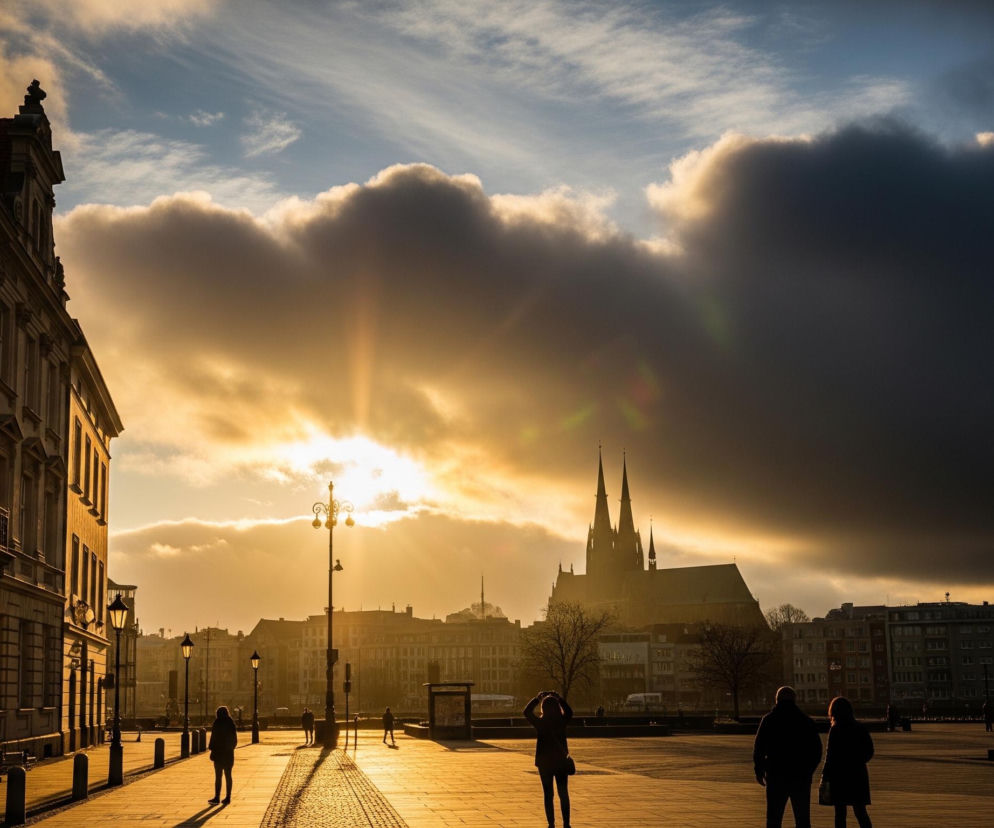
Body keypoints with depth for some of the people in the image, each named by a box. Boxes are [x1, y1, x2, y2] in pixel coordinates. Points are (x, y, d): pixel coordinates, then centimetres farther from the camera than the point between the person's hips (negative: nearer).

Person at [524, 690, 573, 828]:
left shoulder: (540, 723, -12)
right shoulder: (562, 721, -8)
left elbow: (527, 712, 5)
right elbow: (569, 711, 15)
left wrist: (538, 697, 10)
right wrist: (559, 698, 16)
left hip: (544, 762, -1)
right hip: (561, 761, 2)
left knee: (548, 794, 7)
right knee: (563, 793, 11)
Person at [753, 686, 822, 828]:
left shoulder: (768, 720, -1)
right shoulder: (806, 721, 3)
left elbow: (758, 748, -3)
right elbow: (817, 749, 5)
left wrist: (759, 771, 9)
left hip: (776, 775, -1)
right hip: (801, 776, 1)